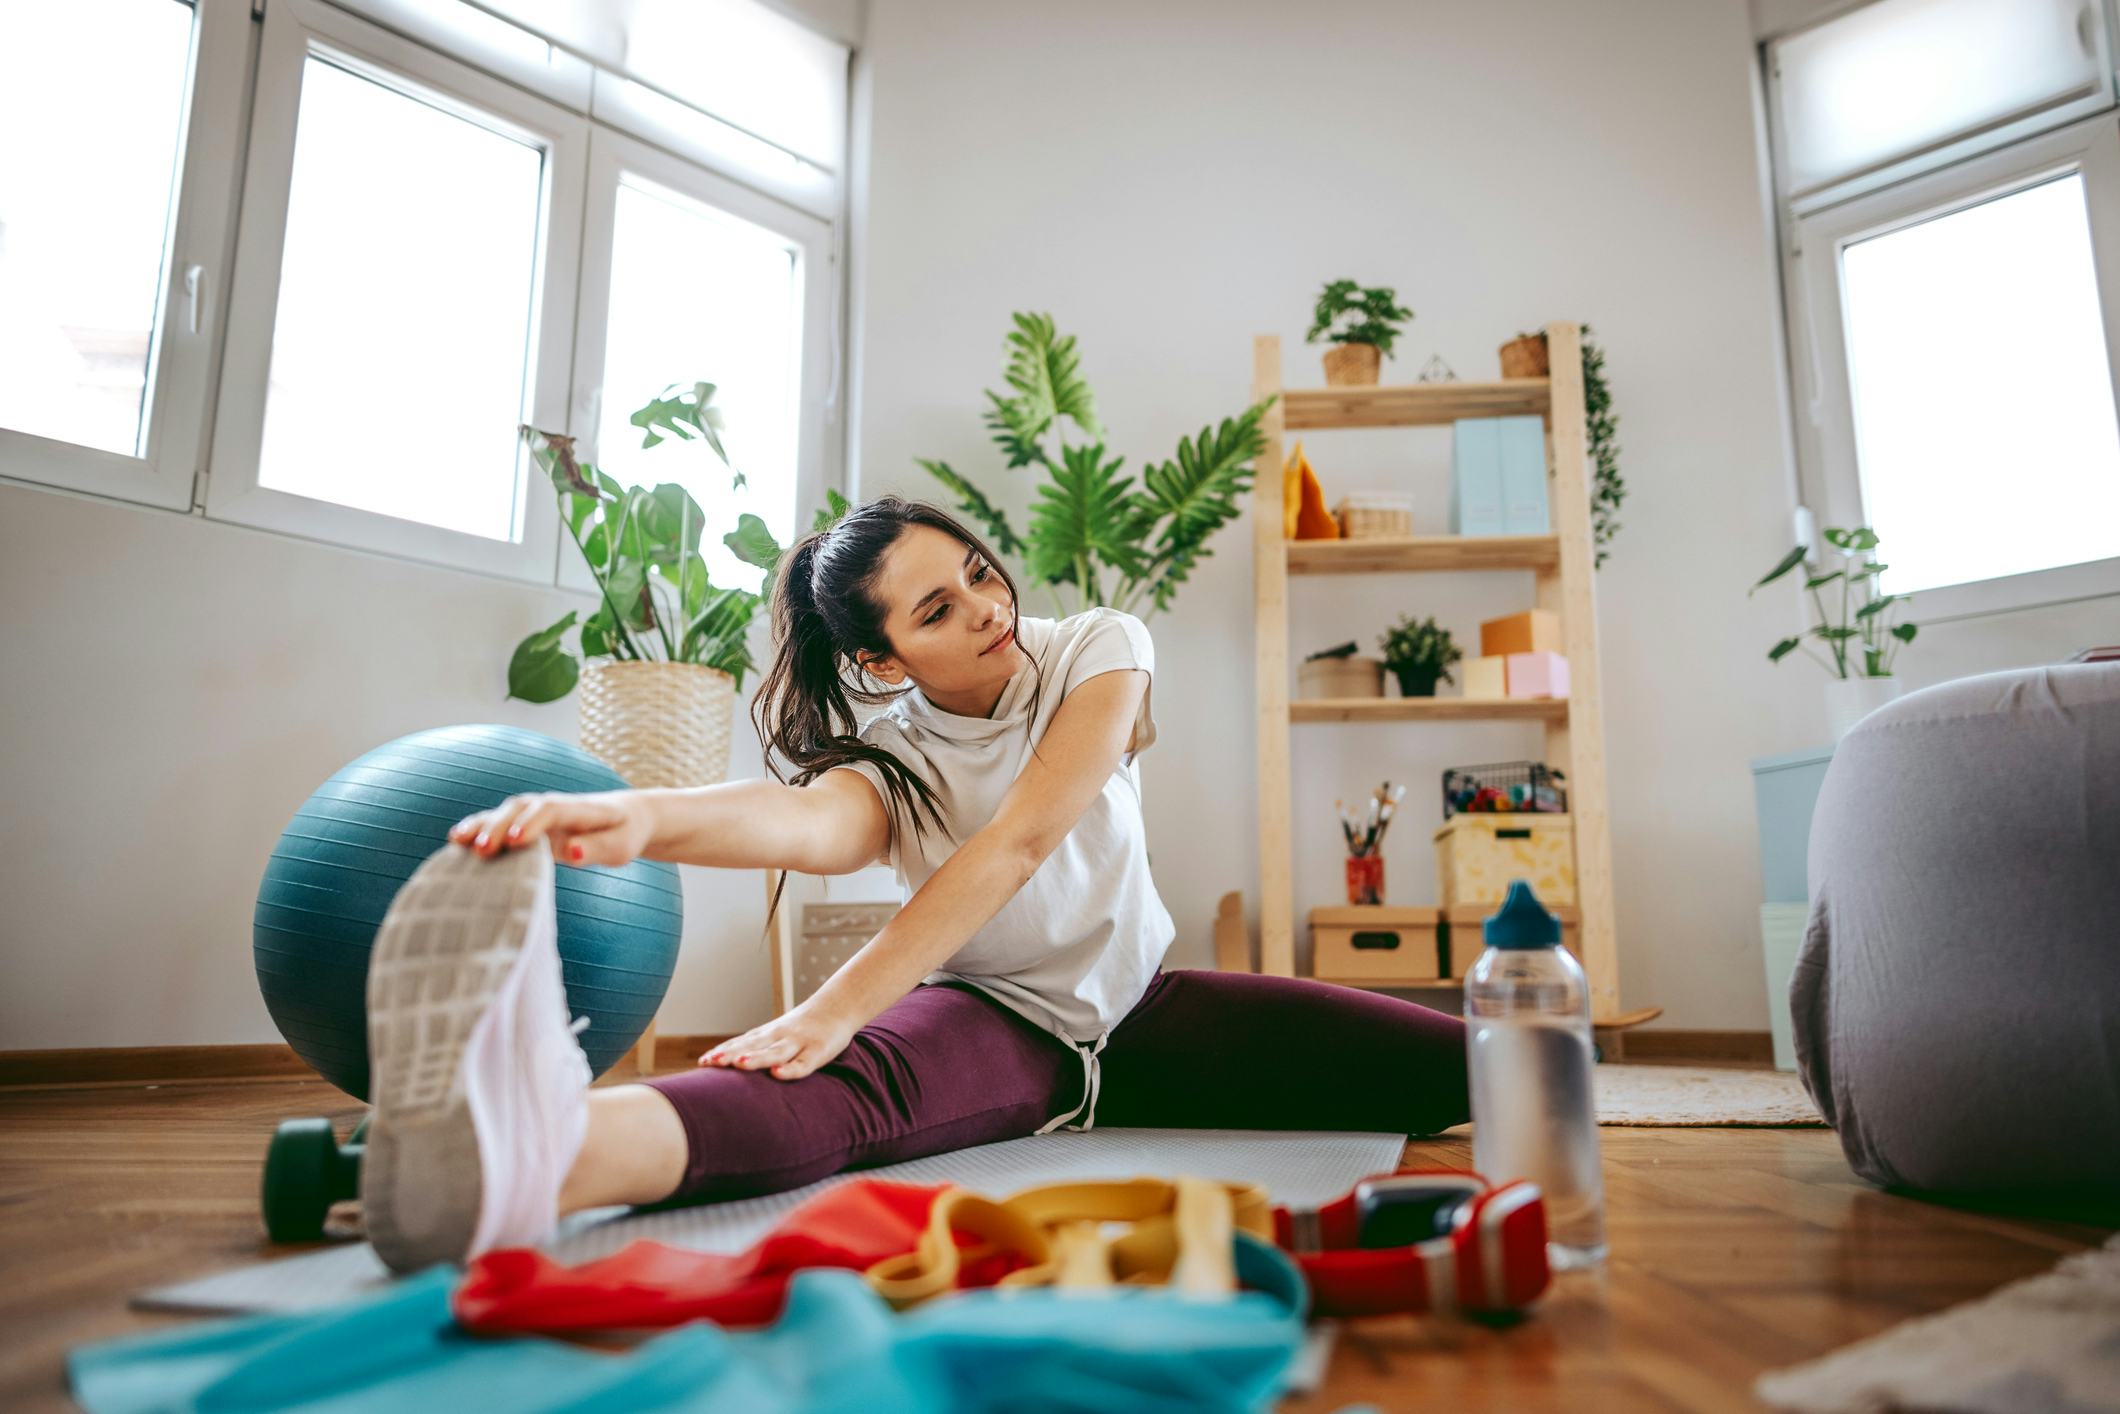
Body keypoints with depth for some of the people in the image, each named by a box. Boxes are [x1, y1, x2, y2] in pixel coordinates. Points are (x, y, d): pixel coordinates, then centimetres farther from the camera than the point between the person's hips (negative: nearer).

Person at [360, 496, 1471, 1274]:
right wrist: (640, 817, -61)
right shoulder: (885, 754, -10)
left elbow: (1019, 838, -24)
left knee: (1456, 1064, -17)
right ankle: (533, 1151, -72)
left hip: (1133, 1006, 4)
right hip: (998, 1023, -4)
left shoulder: (1100, 649, -9)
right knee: (861, 1080, -43)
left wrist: (836, 1005, -34)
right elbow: (812, 824, -37)